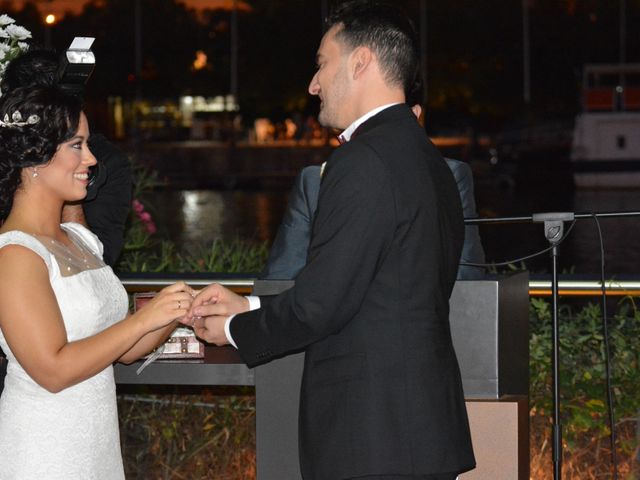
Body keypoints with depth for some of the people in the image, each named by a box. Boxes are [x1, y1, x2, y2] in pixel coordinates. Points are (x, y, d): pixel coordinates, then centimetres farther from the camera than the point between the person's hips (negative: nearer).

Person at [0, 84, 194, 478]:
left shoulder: (82, 241, 10)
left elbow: (120, 349, 14)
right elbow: (53, 370, -20)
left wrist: (177, 312, -3)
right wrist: (144, 319, -17)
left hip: (98, 442, 8)